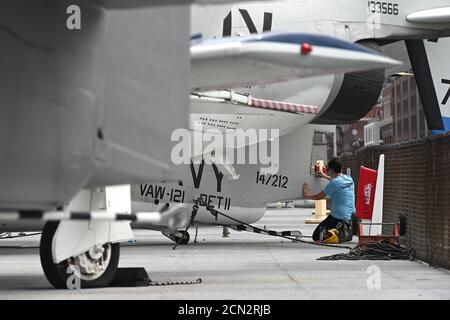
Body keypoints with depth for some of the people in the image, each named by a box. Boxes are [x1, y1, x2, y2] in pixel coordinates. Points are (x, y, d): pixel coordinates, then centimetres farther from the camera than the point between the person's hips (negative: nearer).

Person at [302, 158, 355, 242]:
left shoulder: (334, 183, -13)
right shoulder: (349, 179, 9)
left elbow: (318, 197, -4)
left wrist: (306, 195, 15)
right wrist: (324, 176, 47)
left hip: (337, 218, -6)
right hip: (351, 218, 6)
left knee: (316, 237, 6)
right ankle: (346, 232, -1)